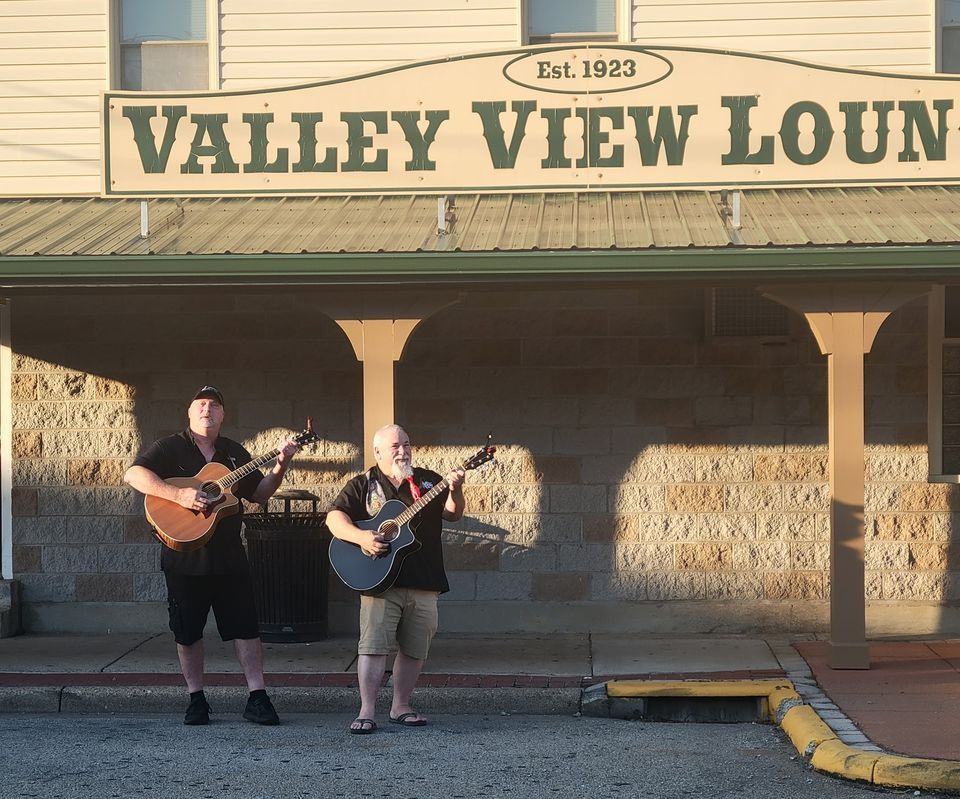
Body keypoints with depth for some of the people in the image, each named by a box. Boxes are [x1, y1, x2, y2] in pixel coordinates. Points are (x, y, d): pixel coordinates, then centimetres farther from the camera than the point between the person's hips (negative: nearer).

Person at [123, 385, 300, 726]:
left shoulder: (234, 453, 12)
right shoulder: (169, 448, -2)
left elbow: (259, 493, 16)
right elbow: (133, 474, -16)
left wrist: (280, 466, -2)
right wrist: (180, 495, -27)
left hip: (229, 556, 3)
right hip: (184, 557, -3)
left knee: (245, 626, -1)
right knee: (188, 631, 5)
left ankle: (257, 698, 3)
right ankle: (196, 700, 16)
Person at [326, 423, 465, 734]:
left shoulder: (428, 481, 13)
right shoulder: (363, 485, 5)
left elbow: (453, 514, 7)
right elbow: (334, 517, -4)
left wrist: (455, 491, -14)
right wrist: (360, 537, -21)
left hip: (423, 581, 4)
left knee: (415, 649, 8)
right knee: (373, 645, -10)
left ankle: (400, 707, 20)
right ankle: (367, 711, -7)